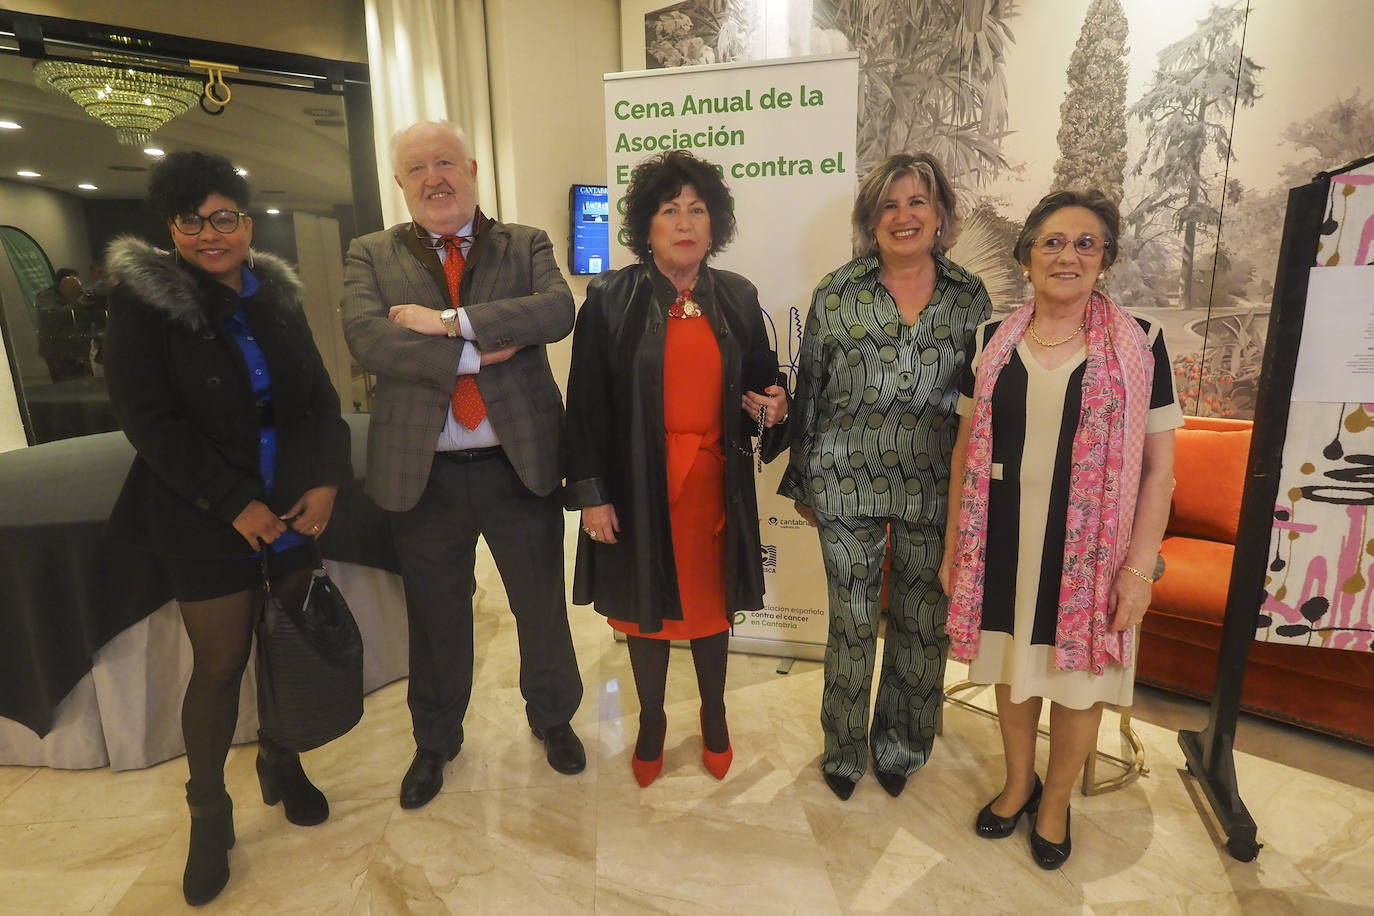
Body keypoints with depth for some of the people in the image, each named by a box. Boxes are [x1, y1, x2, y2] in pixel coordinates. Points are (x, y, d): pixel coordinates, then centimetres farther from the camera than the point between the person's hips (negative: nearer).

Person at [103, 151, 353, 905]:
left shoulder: (277, 293, 7)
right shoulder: (142, 296, -5)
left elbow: (320, 397, 7)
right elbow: (148, 419, -11)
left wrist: (326, 481, -8)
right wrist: (234, 503, -16)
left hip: (295, 506, 4)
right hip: (207, 518, -4)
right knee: (220, 665, 4)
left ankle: (280, 762, 35)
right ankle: (209, 812, 25)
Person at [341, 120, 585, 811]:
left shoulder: (526, 246, 5)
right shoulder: (371, 256, 5)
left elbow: (558, 310, -15)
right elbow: (367, 340, -13)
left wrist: (450, 321, -20)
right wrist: (475, 355, -19)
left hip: (520, 464, 0)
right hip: (422, 472, 1)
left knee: (542, 604, 15)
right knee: (436, 616, 18)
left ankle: (552, 718, 43)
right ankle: (435, 740, 43)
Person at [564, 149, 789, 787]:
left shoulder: (738, 298, 4)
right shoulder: (609, 299, -5)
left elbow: (763, 379, 13)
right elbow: (586, 404, -6)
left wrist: (772, 408, -11)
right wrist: (590, 493, -9)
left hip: (715, 482, 2)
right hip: (638, 485, -1)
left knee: (711, 602, 16)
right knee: (645, 605, 14)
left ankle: (714, 717, 41)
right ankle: (651, 724, 38)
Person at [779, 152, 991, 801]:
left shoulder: (970, 297, 2)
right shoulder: (836, 293, -2)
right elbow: (809, 392, 2)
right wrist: (802, 483, 5)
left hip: (936, 492, 2)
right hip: (848, 485, -1)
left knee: (922, 623, 14)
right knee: (851, 621, 10)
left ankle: (900, 745, 40)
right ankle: (843, 748, 36)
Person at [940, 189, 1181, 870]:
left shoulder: (1139, 345, -4)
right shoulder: (992, 341, 2)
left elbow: (1159, 465, -3)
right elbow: (966, 449, 5)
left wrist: (1140, 566, -8)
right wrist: (954, 548, 5)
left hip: (1087, 551, -1)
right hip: (1003, 545, 2)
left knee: (1077, 679, 13)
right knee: (1010, 670, 16)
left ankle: (1055, 801, 40)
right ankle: (1019, 782, 43)